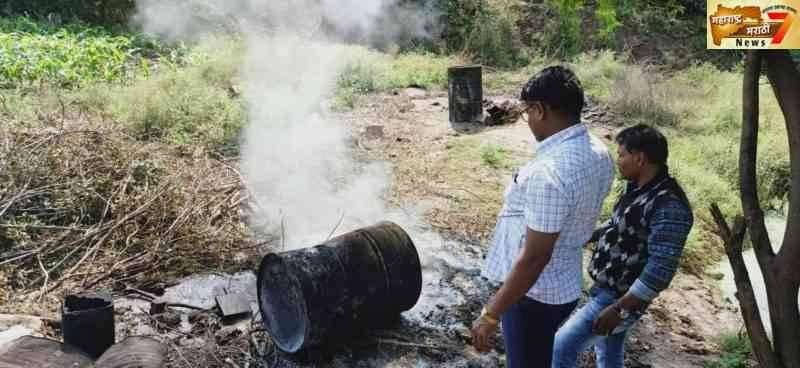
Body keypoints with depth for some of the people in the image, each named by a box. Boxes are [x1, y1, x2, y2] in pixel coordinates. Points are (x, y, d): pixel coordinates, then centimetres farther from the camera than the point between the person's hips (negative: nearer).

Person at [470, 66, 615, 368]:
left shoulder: (548, 172, -31)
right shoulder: (598, 152, -1)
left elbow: (534, 257, -29)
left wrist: (491, 314, -21)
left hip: (533, 293, -9)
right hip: (565, 286, 9)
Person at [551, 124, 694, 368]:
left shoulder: (668, 205, -27)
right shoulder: (638, 188, 3)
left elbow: (660, 270, -28)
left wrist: (620, 308, -26)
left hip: (620, 298, -9)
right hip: (606, 289, 10)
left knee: (561, 348, -8)